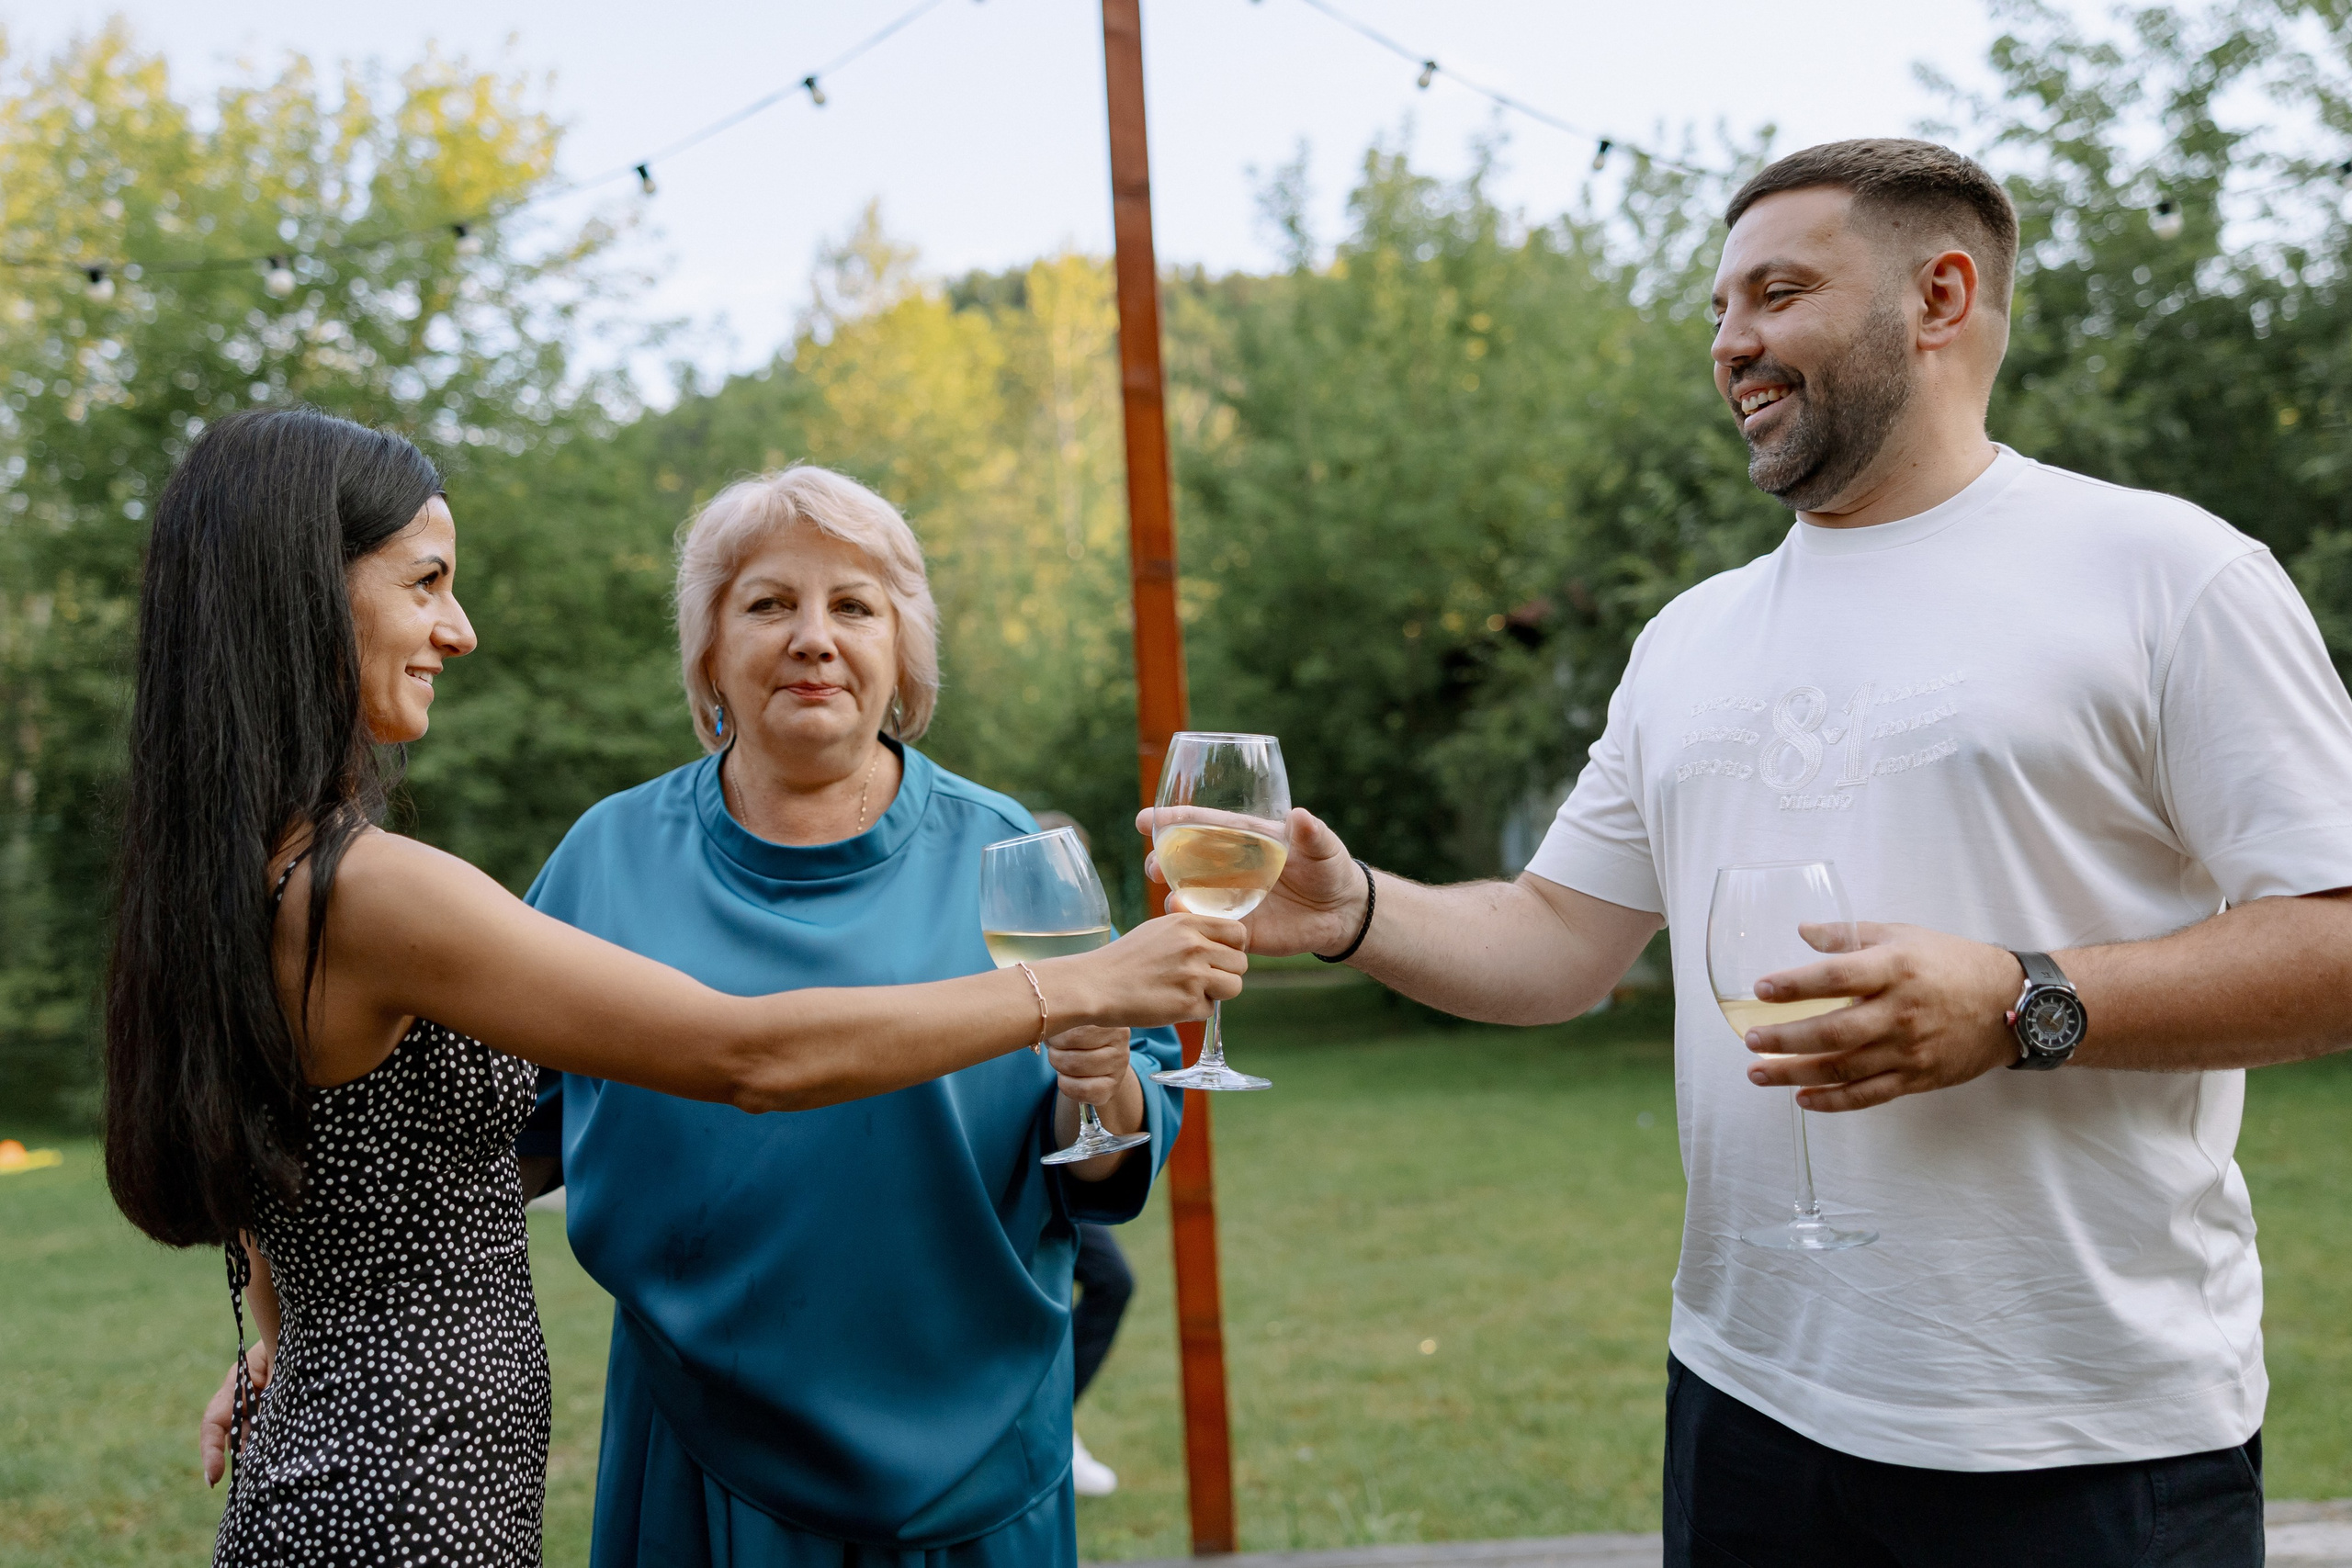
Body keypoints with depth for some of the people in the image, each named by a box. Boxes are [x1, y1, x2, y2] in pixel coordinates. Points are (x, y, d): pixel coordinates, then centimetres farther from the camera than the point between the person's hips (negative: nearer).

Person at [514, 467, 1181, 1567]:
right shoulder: (611, 856, 1)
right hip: (705, 1446, 1)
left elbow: (1102, 1171, -2)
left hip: (960, 1435, 0)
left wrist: (1100, 1093, -23)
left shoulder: (1000, 856, -2)